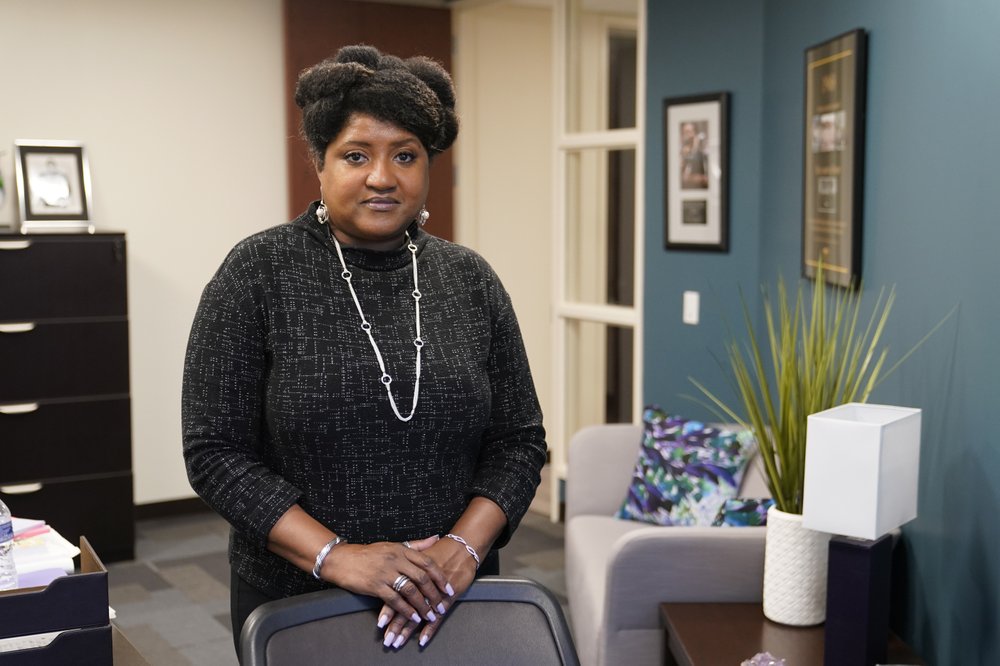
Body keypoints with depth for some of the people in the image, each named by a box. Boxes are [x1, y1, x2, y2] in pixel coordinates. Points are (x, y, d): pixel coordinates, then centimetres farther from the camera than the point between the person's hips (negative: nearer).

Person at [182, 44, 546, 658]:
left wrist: (464, 546, -14)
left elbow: (519, 441, 1)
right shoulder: (258, 274, -8)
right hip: (297, 603, -2)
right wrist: (333, 555, -20)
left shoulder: (471, 280, 0)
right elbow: (216, 452, -10)